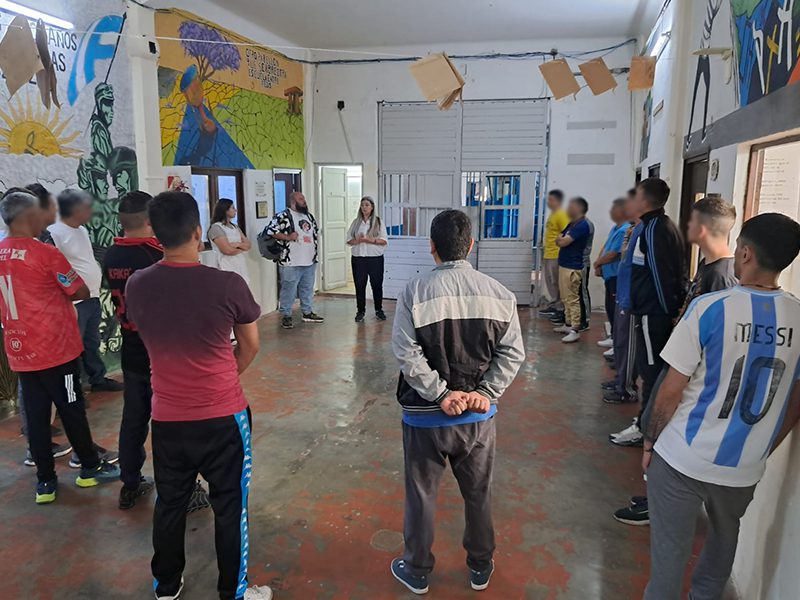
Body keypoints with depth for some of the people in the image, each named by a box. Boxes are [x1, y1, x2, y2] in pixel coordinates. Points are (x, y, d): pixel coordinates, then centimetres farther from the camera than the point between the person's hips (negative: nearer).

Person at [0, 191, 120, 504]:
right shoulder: (45, 253, -15)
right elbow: (82, 293, -8)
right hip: (56, 349, -6)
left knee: (35, 415, 11)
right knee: (71, 409, 8)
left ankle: (45, 480, 19)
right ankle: (91, 467, 23)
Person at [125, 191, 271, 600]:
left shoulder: (136, 286, -9)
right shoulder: (228, 285, -19)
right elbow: (250, 345, -4)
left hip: (167, 417, 4)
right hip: (223, 416, -3)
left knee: (169, 504, 21)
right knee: (229, 506, 13)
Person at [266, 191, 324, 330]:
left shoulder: (309, 216, 15)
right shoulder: (283, 216, -9)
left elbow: (316, 232, 26)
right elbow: (270, 231, -16)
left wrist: (316, 248, 13)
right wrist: (288, 237, -19)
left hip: (310, 261, 7)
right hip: (291, 262, -7)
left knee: (308, 289, 16)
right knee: (288, 290, -1)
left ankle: (308, 313, 28)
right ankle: (286, 316, 9)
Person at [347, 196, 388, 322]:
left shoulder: (378, 222, 3)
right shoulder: (356, 222, 9)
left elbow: (384, 241, -4)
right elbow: (349, 240, 6)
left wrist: (370, 240, -17)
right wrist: (358, 240, -14)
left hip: (375, 258, -1)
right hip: (358, 258, 2)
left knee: (377, 284, 5)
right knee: (359, 285, 3)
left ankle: (379, 310, 19)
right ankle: (360, 311, 13)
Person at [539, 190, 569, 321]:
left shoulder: (561, 215, -13)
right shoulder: (552, 214, 16)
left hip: (556, 256, -9)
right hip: (548, 255, 10)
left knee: (556, 283, -5)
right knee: (550, 282, 15)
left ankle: (560, 309, 1)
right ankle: (552, 305, 25)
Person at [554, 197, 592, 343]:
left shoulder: (583, 225, -14)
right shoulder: (572, 224, 16)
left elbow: (563, 242, -19)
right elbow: (558, 241, 17)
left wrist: (562, 239, 2)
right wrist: (563, 239, -3)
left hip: (572, 268, -10)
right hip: (564, 265, 10)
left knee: (572, 299, -10)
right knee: (566, 298, 15)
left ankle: (575, 330, -8)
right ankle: (568, 324, 24)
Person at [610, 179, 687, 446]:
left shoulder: (654, 229, -17)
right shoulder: (663, 226, 13)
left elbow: (662, 274, -20)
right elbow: (673, 272, 17)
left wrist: (669, 309, -14)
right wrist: (672, 308, 19)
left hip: (653, 312, -10)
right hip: (660, 310, 10)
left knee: (651, 369, -2)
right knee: (654, 367, 17)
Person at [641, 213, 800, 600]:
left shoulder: (711, 308, -18)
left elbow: (671, 391, -15)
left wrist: (650, 441, 0)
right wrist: (762, 451, 20)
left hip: (682, 459, -4)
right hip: (745, 467, 5)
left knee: (670, 549, 11)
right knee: (724, 537, 28)